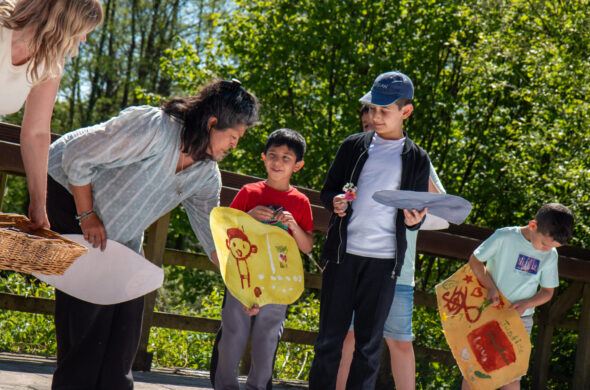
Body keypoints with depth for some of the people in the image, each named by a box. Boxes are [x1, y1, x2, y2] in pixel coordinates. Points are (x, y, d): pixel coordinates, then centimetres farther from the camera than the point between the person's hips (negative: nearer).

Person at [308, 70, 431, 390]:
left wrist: (413, 220, -13)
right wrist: (335, 202, -11)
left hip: (384, 259, 0)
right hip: (344, 253, 1)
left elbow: (417, 216, 10)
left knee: (369, 342, 4)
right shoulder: (353, 146, 8)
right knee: (330, 334, 2)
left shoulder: (416, 159, 7)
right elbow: (327, 190, 12)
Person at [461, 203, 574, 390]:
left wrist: (526, 304, -14)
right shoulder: (504, 237, -13)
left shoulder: (550, 256, -2)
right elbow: (475, 260, -4)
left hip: (520, 320, 2)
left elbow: (547, 292, 5)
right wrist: (491, 287, -17)